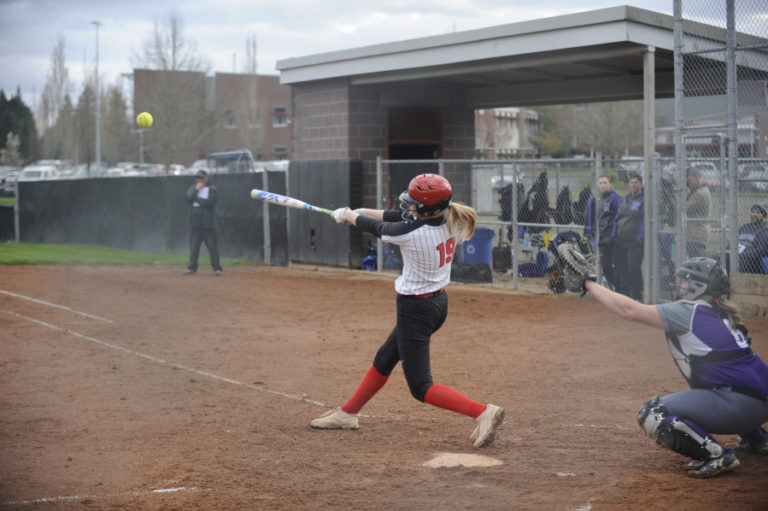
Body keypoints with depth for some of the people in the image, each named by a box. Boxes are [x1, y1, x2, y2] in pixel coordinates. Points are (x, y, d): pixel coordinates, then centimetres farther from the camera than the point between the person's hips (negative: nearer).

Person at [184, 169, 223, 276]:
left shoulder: (212, 189, 2)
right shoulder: (192, 188, 13)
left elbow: (210, 202, -13)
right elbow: (188, 199, -4)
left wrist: (197, 199, -7)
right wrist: (197, 189, -10)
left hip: (208, 223, -3)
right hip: (195, 223, 3)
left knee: (213, 246, -4)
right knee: (193, 246, 5)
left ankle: (217, 268, -1)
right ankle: (192, 268, 12)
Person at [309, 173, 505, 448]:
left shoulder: (412, 234, -27)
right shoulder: (450, 222, -6)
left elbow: (379, 229, -7)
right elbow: (402, 218, 8)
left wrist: (350, 216, 12)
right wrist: (360, 212, 14)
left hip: (415, 308, -9)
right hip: (439, 302, 10)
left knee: (420, 387, -2)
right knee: (384, 360, 24)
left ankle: (483, 412, -14)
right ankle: (348, 413, 39)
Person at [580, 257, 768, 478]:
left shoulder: (688, 312, -9)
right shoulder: (722, 314, 15)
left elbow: (628, 310, -10)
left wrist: (589, 283, -1)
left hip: (739, 407, -9)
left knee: (651, 414, -9)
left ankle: (716, 454, -15)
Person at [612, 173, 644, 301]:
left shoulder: (644, 200, -5)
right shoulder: (623, 199, 14)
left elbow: (645, 221, -9)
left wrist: (640, 237, -15)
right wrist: (614, 235, 13)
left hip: (635, 242, -6)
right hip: (619, 241, 6)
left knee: (634, 268, -7)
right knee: (619, 268, 8)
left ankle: (636, 296, 2)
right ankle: (623, 294, 18)